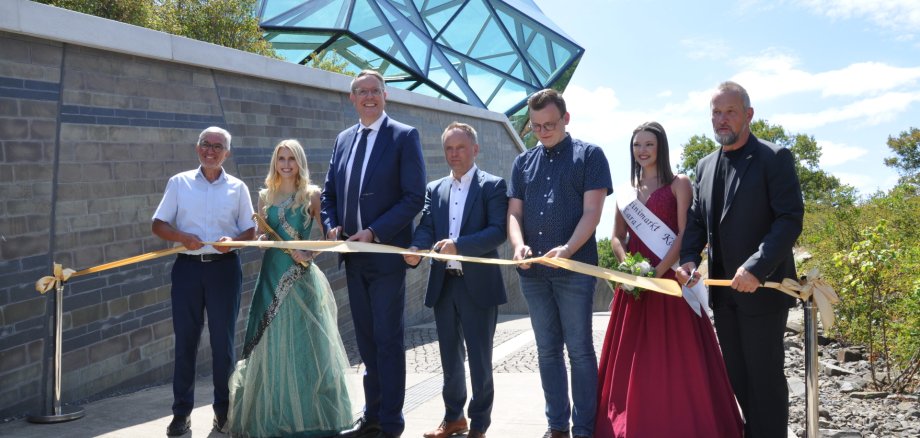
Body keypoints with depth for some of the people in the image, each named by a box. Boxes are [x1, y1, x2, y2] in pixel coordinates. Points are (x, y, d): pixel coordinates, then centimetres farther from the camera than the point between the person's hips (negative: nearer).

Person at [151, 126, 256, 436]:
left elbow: (250, 230, 8)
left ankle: (223, 408, 16)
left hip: (224, 268, 0)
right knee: (185, 340, 3)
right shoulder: (179, 183, 5)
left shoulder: (237, 188, 6)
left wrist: (234, 240, -14)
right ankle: (182, 411, 10)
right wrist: (182, 237, -15)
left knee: (223, 340, 6)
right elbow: (158, 225, 4)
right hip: (188, 267, 0)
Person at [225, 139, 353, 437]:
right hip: (272, 274, 3)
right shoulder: (266, 195, 9)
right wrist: (261, 238, -8)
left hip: (300, 276, -3)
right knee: (271, 344, 6)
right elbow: (260, 236, 14)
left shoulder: (312, 194, -2)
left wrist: (309, 255, -18)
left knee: (303, 343, 2)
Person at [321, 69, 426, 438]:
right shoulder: (343, 139, 13)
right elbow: (329, 193, 17)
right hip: (353, 256, 6)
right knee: (366, 340, 13)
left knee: (388, 340, 0)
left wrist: (374, 232, -18)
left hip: (386, 253, -6)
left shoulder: (404, 136, -6)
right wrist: (331, 226, -2)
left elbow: (415, 197, -12)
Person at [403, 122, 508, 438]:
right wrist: (416, 250, -19)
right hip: (443, 284, 5)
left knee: (479, 358, 3)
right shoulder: (435, 189, 12)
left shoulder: (493, 186, -3)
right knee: (450, 357, 15)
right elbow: (426, 227, 3)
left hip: (478, 284, -5)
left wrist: (459, 244, -27)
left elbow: (498, 231, -14)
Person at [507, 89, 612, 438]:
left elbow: (592, 211, -7)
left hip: (575, 267, -4)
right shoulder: (523, 162, 14)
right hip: (533, 271, 5)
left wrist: (568, 249, -22)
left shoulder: (589, 155, 1)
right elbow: (514, 211, 10)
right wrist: (519, 245, -11)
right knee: (547, 350, 9)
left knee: (579, 349, -1)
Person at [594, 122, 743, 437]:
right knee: (634, 357, 5)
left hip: (669, 279, -5)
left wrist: (658, 271, -18)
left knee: (675, 357, -4)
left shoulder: (679, 184, 0)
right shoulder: (626, 191, 15)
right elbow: (617, 238, 13)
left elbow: (685, 234, -8)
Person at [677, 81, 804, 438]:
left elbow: (790, 219, -15)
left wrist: (756, 268, -24)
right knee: (737, 375, 14)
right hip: (723, 291, 7)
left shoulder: (775, 158, -7)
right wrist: (689, 259, -5)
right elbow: (696, 220, 14)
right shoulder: (706, 166, 13)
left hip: (762, 288, -7)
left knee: (765, 376, 0)